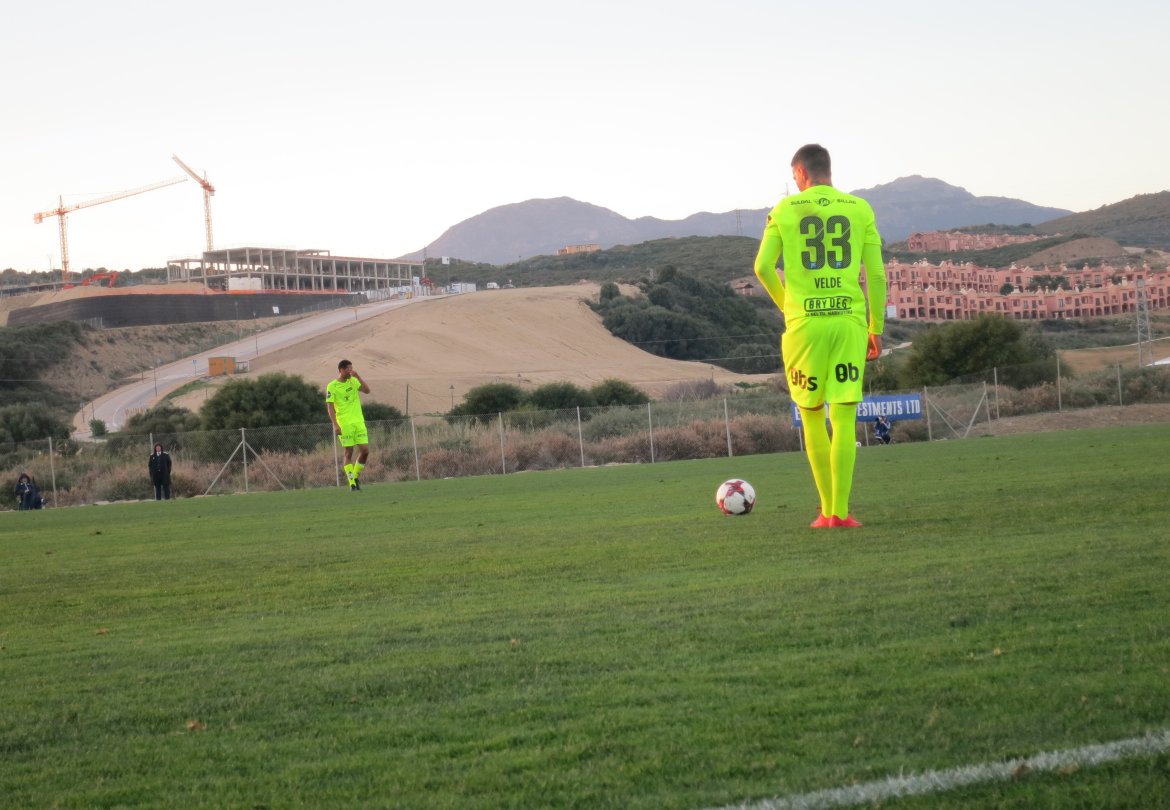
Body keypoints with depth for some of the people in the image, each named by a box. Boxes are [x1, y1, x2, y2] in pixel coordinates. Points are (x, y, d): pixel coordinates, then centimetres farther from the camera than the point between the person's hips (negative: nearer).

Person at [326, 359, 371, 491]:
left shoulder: (353, 381, 11)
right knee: (349, 453, -3)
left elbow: (367, 390, -1)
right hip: (345, 424, -5)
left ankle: (356, 476, 18)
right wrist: (335, 425, -16)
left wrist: (358, 377, -9)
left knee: (365, 450, -1)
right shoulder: (332, 386, -4)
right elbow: (330, 406, -7)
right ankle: (352, 483, 1)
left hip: (359, 421, 5)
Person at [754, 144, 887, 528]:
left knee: (812, 416, 10)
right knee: (844, 417, 1)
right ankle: (841, 511, -4)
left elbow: (763, 267, -2)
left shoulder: (785, 209, 4)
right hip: (849, 320, 1)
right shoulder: (859, 209, 6)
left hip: (804, 323, -1)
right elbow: (876, 274, 4)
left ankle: (827, 510, 9)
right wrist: (876, 330, 10)